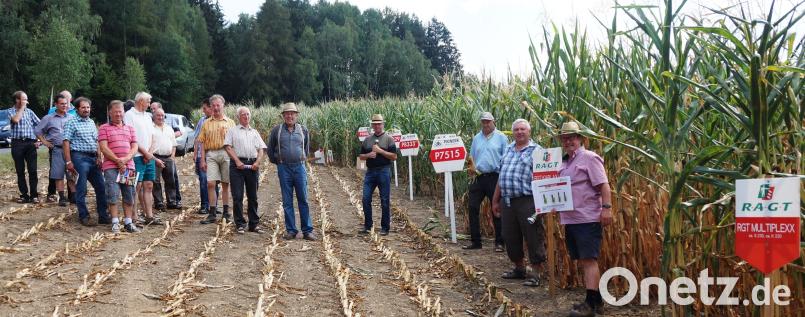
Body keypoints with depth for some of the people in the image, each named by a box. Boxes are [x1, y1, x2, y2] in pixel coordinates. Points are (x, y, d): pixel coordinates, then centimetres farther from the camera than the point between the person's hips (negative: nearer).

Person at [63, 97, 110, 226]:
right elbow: (66, 142, -8)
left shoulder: (92, 122, 18)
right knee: (81, 189, -3)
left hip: (93, 158, 7)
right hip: (80, 157, -6)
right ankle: (83, 216, 6)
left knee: (101, 187, 4)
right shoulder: (72, 123, -2)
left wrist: (99, 157, 11)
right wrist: (68, 161, -14)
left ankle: (103, 216, 10)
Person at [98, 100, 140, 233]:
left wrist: (125, 159, -10)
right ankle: (115, 223, -2)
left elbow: (135, 147, 8)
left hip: (128, 166, 4)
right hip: (111, 167, -4)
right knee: (113, 195, -8)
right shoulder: (104, 128, 5)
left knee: (129, 196, 5)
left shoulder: (130, 128, 17)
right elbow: (104, 148, -5)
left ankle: (128, 222, 11)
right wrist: (117, 161, -14)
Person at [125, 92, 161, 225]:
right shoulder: (129, 115, -6)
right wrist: (145, 153, -12)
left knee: (149, 186, 7)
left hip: (149, 156, 7)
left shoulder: (147, 116, 18)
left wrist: (149, 152, 1)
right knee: (136, 186, -8)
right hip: (137, 157, -7)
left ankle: (149, 216, 11)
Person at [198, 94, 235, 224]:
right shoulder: (207, 123, 11)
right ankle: (212, 214, -2)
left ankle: (226, 213, 15)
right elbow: (203, 143, 8)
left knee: (225, 184, 6)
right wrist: (202, 160, 1)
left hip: (226, 154, 0)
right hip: (211, 154, 0)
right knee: (210, 184, -8)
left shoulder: (230, 122, 10)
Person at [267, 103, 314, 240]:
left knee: (303, 200, 0)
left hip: (299, 167, 1)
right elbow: (270, 149, 13)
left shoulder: (303, 130, 6)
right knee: (287, 201, 3)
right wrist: (277, 161, 13)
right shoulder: (276, 130, 2)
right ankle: (291, 230, 10)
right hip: (284, 168, -1)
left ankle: (307, 230, 4)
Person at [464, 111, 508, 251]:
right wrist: (471, 168, -2)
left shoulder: (501, 137, 0)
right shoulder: (476, 138, 13)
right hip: (478, 177, 5)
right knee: (472, 207, 2)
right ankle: (475, 241, 13)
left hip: (495, 178, -4)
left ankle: (499, 242, 10)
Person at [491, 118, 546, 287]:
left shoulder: (536, 151, -3)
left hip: (527, 201, -7)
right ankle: (519, 269, 29)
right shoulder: (508, 150, 17)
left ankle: (536, 274, 7)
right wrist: (495, 201, 21)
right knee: (510, 237, 13)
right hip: (507, 201, 7)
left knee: (534, 239, -2)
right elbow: (501, 177, 21)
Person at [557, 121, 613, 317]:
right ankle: (596, 299, 21)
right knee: (583, 261, 12)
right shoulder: (564, 162, 17)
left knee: (589, 260, -9)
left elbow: (604, 185, -14)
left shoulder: (589, 157, -7)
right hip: (570, 219, 9)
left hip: (588, 218, -9)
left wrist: (607, 208, -20)